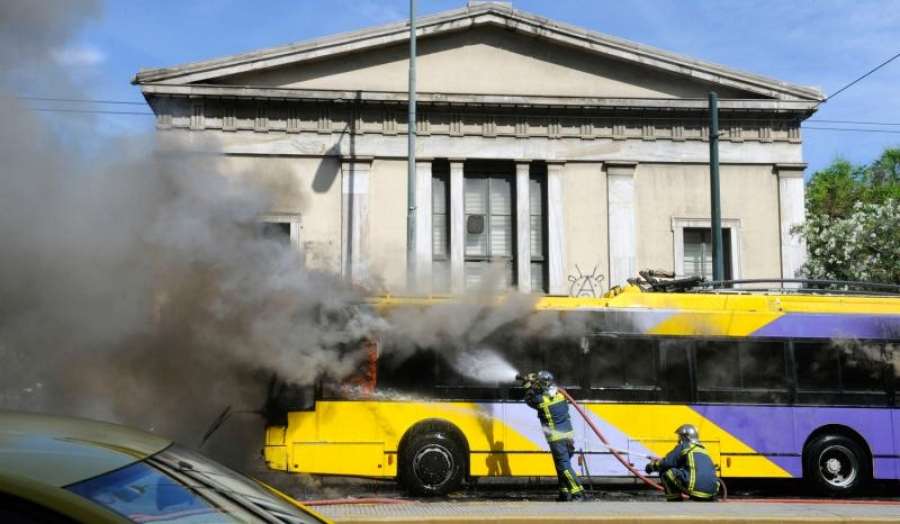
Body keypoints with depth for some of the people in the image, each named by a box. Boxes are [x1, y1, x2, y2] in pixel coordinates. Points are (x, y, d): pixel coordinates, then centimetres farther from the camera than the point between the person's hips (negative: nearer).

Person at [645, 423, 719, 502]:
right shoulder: (702, 450, 28)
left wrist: (651, 466, 21)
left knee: (666, 473, 6)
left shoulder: (683, 447, 7)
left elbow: (666, 463, 1)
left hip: (694, 488, -8)